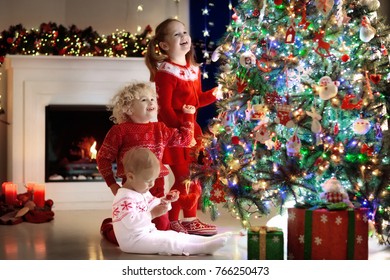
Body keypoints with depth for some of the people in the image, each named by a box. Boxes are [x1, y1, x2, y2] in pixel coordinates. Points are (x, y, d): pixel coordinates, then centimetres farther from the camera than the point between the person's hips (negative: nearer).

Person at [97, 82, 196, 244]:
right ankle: (108, 226, 32)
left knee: (162, 228, 7)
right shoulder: (120, 130, -8)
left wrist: (188, 116, 16)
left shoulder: (160, 129, 9)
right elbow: (103, 157, -4)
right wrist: (112, 184, -7)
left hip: (157, 187, 5)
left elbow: (185, 139, 18)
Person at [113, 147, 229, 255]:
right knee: (168, 242, -20)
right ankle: (204, 247, -30)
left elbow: (150, 205, 24)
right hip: (133, 241, -11)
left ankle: (207, 241, -5)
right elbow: (131, 221, -33)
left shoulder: (141, 190, 12)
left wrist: (165, 201, 6)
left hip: (147, 233, 11)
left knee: (174, 235, 2)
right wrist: (152, 214, -34)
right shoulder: (125, 198, -23)